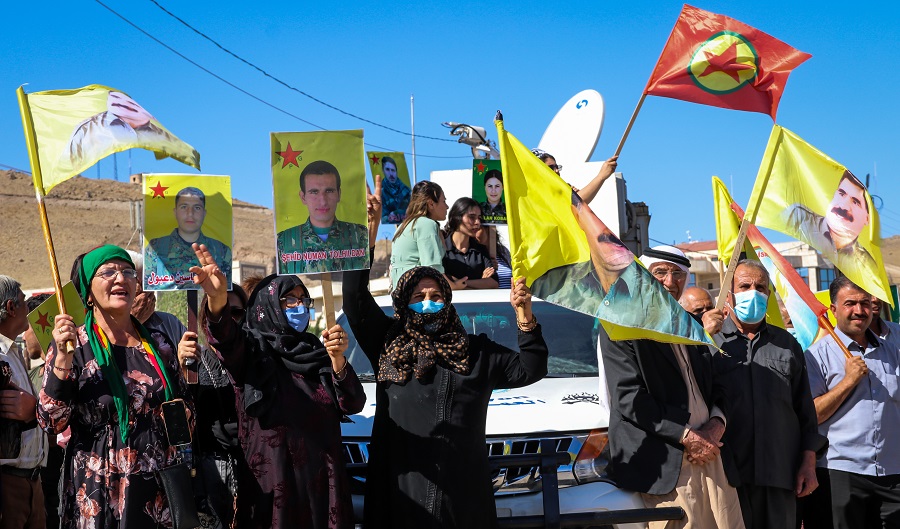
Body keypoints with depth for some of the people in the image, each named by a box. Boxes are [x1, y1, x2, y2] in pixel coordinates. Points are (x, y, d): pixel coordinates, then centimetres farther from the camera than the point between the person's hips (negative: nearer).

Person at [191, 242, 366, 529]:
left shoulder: (316, 351, 12)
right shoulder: (253, 349, 1)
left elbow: (353, 404, 0)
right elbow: (226, 337, -23)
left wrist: (336, 359, -18)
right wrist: (218, 300, -45)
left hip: (323, 478, 4)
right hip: (272, 480, -4)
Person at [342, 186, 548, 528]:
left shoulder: (475, 351, 14)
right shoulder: (388, 343, 9)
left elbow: (529, 370, 8)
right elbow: (355, 298, 0)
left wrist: (524, 315, -5)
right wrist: (369, 232, -8)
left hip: (462, 486, 1)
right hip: (402, 484, -1)